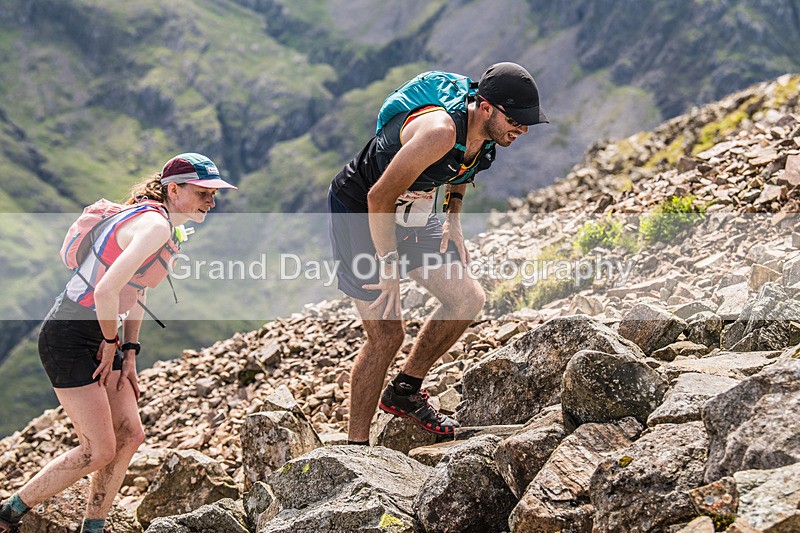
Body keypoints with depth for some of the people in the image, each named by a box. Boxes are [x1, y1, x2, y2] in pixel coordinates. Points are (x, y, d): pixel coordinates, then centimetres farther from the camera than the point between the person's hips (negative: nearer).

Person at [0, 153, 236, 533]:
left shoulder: (161, 223, 11)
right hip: (68, 340, -10)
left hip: (98, 340, 10)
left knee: (130, 435, 6)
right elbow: (106, 292, -30)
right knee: (99, 451, -7)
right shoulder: (155, 225, -21)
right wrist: (112, 343, -13)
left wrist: (128, 355, 14)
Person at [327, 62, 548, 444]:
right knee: (386, 334, -11)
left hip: (411, 214, 8)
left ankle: (404, 391, 18)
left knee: (468, 299, 2)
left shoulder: (487, 132, -7)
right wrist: (389, 268, -25)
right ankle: (355, 448, 2)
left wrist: (453, 221, 7)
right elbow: (379, 197, -30)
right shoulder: (440, 131, -34)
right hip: (358, 212, -8)